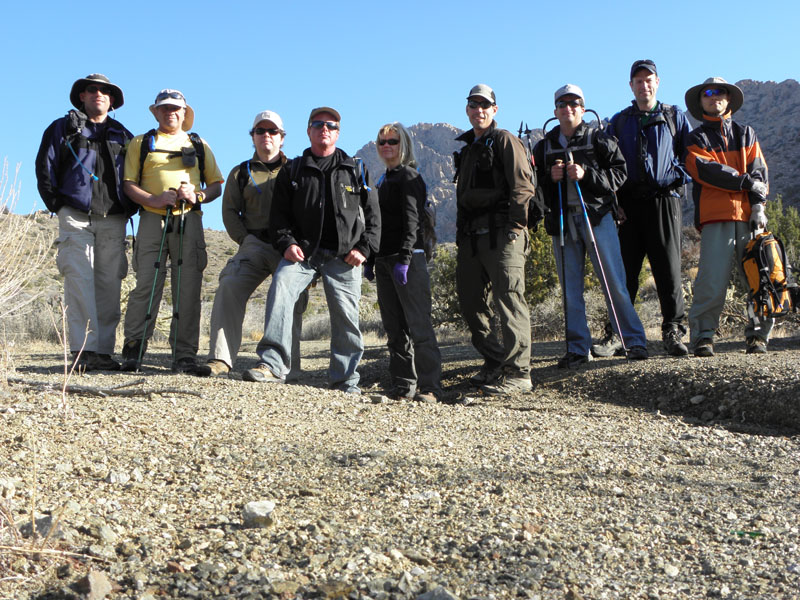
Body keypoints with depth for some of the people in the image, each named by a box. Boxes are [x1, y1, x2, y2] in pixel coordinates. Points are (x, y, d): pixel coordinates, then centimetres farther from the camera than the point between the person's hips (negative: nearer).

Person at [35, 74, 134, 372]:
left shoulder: (122, 136, 21)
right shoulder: (63, 128, 14)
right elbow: (45, 168, 9)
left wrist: (129, 208, 7)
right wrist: (57, 205, 0)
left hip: (113, 221, 3)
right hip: (76, 217, -2)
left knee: (109, 285, -2)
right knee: (79, 280, -12)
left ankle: (103, 352, 1)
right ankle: (83, 351, -15)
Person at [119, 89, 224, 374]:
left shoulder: (199, 146, 21)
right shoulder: (141, 143, 16)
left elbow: (216, 185, 17)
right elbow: (128, 184, 7)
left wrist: (197, 196, -4)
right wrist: (153, 199, -11)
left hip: (189, 220, 1)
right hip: (153, 219, -1)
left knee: (188, 288, -4)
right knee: (147, 283, -9)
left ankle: (184, 356, -1)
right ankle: (133, 349, -2)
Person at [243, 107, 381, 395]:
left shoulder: (356, 170, 15)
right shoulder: (292, 171, 16)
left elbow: (372, 213, 11)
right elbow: (279, 212, 12)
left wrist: (364, 248, -2)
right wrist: (286, 243, -6)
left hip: (344, 256, 0)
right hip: (302, 252, 0)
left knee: (346, 315, -3)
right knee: (280, 288, -25)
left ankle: (346, 380, 10)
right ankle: (272, 364, -26)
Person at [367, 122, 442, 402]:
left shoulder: (409, 177, -3)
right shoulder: (383, 182, 21)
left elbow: (412, 221, -13)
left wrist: (404, 259, -21)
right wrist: (370, 259, 16)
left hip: (409, 257, -8)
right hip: (384, 260, 8)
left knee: (418, 324, -9)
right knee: (394, 327, 7)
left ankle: (429, 386, -7)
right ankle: (403, 385, 12)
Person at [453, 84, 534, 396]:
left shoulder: (504, 140, 1)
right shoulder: (467, 149, 24)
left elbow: (523, 186, -9)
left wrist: (514, 227, -17)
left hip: (500, 232, -8)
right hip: (471, 235, 8)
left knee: (509, 297, -12)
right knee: (471, 299, 7)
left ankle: (518, 373, -10)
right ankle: (494, 363, 19)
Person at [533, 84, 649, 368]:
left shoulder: (599, 139, 5)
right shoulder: (544, 146, 14)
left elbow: (619, 173, -3)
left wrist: (586, 174, -16)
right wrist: (550, 177, -7)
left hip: (597, 216, -3)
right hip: (562, 221, 3)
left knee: (614, 283, -3)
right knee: (570, 289, 4)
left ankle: (634, 341, 7)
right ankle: (578, 348, 11)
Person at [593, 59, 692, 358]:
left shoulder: (675, 116, 14)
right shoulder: (619, 122, 16)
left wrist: (677, 177, -6)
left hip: (664, 202, -1)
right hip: (629, 204, 1)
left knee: (669, 271, -3)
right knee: (624, 271, -1)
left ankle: (673, 333, 4)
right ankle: (615, 334, 3)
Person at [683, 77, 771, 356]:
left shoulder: (746, 134, 24)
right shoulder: (695, 139, 14)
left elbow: (759, 171, 13)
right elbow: (705, 170, -4)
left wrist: (758, 207, -2)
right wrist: (745, 182, -8)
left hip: (748, 216, 3)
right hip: (715, 217, -3)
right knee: (712, 280, -12)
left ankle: (758, 334, 8)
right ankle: (703, 335, -1)